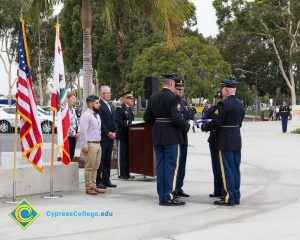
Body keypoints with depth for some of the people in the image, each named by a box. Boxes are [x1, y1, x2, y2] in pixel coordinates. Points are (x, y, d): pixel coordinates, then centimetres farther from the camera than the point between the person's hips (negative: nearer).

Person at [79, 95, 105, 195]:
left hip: (97, 144, 9)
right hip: (90, 144, -9)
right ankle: (89, 187, 1)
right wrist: (84, 145, -20)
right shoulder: (86, 115, -11)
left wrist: (99, 141, 18)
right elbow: (83, 131, -17)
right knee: (89, 167, -4)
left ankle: (93, 186, 19)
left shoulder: (97, 115, 17)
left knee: (95, 167, 12)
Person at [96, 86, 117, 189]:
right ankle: (98, 181, -2)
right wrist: (108, 133, -13)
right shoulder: (99, 105, -9)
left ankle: (106, 180, 15)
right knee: (100, 160, -5)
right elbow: (100, 122, -14)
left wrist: (114, 132, 6)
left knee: (108, 159, 10)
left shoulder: (111, 106, 19)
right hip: (102, 137, -8)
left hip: (111, 136, 8)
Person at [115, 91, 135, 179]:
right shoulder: (119, 109, -8)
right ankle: (121, 174, 0)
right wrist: (130, 122, -25)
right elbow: (119, 121, -18)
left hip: (130, 135, 8)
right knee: (122, 155, -4)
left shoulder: (130, 109, 18)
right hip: (122, 135, -8)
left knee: (128, 155, 11)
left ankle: (127, 173, 17)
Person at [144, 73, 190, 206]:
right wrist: (186, 125, -5)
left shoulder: (153, 97, 7)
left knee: (160, 165, 10)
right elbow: (177, 118, -22)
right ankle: (169, 197, -1)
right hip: (172, 137, -7)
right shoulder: (174, 97, -13)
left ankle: (162, 197, 15)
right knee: (172, 166, -2)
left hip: (157, 137, 7)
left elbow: (147, 118, 10)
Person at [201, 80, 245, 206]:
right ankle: (236, 196, 16)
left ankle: (229, 198, -1)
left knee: (227, 169, -3)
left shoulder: (223, 104, -16)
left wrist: (204, 127, -2)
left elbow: (216, 122, -20)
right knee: (235, 169, 11)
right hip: (237, 140, 8)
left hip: (225, 142, -8)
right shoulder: (240, 104, 9)